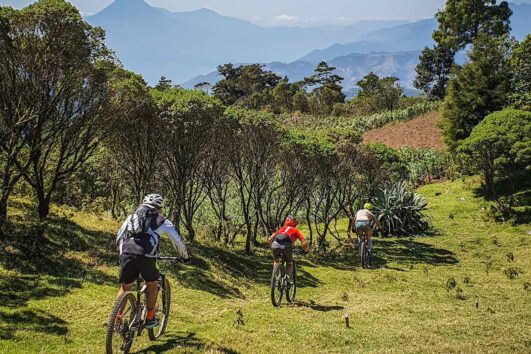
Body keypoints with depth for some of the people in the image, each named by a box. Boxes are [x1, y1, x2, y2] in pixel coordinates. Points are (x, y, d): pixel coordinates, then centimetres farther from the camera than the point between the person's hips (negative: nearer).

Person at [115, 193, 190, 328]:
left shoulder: (132, 216, 26)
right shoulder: (162, 221, 16)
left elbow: (119, 236, 30)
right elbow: (177, 241, 23)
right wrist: (185, 255, 39)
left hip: (127, 255, 3)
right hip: (146, 256, -3)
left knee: (124, 287, 18)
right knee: (152, 284, 22)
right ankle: (149, 318, 23)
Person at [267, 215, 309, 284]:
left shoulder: (282, 228, 35)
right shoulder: (295, 230, 28)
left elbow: (269, 240, 29)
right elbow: (304, 242, 15)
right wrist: (305, 249, 35)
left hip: (275, 245, 2)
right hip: (286, 246, -2)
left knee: (276, 260, 31)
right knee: (289, 263, 23)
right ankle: (288, 279, 4)